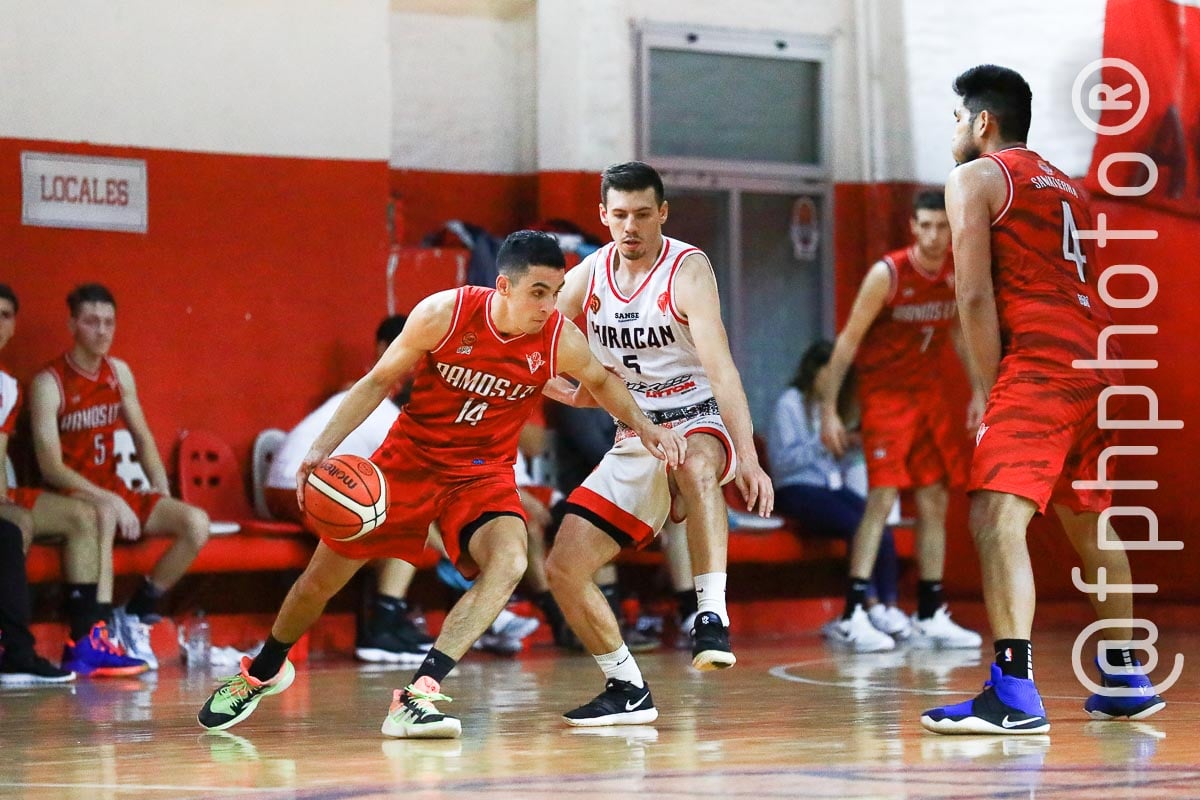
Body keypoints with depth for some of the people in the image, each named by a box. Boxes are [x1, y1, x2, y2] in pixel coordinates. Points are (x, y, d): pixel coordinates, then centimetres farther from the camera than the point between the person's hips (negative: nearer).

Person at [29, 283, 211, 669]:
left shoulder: (119, 373, 10)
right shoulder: (49, 383, -11)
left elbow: (142, 438, 18)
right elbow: (51, 466, -16)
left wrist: (161, 489, 2)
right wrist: (106, 500, -24)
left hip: (113, 493, 7)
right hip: (70, 498, -7)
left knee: (197, 522, -14)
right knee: (101, 518, -42)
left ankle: (135, 615, -5)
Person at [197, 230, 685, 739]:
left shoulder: (560, 340, -16)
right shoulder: (443, 314, -21)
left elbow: (601, 381, 9)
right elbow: (378, 382, -8)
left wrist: (642, 425, -7)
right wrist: (323, 448, -16)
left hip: (483, 472, 1)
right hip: (410, 457, -1)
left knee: (509, 562, -30)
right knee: (322, 578, 7)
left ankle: (417, 696, -31)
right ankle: (264, 671, 38)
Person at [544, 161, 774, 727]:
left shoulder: (688, 270, -14)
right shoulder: (588, 276, 2)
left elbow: (720, 368, -25)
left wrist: (748, 459, -35)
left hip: (699, 423, -6)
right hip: (635, 441, 6)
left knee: (695, 467, -43)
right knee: (564, 568, -4)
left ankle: (712, 617, -41)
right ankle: (628, 692, 11)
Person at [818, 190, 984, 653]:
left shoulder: (958, 273, -2)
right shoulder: (888, 274, -18)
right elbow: (849, 340, -15)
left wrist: (978, 391, 12)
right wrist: (829, 409, -18)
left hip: (929, 392, 6)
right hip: (884, 393, -6)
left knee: (935, 502, 7)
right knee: (883, 496, -17)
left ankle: (930, 616, 15)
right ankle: (852, 617, -19)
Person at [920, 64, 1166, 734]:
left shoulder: (976, 177, 2)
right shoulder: (1068, 187, 26)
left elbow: (977, 296, -8)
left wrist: (992, 391, -4)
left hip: (1039, 362, -9)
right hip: (1097, 362, 9)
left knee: (997, 517, -16)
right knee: (1090, 521, 22)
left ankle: (1015, 695, -29)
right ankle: (1127, 680, 30)